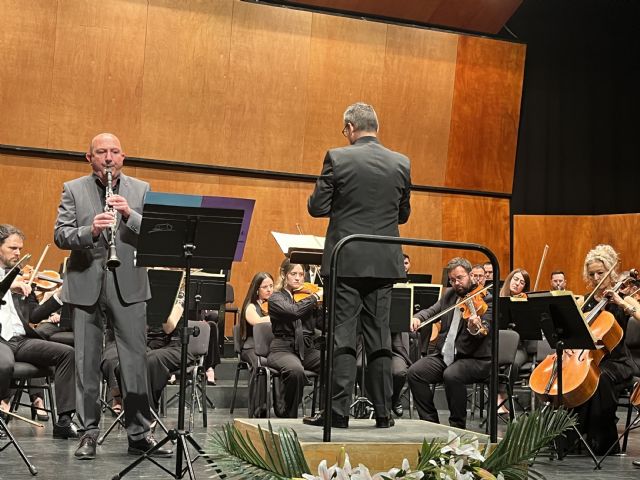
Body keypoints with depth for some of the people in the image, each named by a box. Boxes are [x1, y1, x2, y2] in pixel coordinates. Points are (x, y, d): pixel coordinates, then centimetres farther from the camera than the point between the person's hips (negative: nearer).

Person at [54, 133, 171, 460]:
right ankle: (88, 433, 13)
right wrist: (90, 230, -21)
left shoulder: (141, 190, 9)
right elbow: (60, 235, -3)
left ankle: (139, 434, 8)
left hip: (128, 285, 0)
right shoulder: (73, 190, 6)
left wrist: (130, 215, -17)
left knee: (135, 360, 1)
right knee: (86, 362, 4)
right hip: (85, 285, 0)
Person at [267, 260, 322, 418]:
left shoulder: (307, 297, 17)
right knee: (295, 370, -39)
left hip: (307, 349, 4)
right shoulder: (276, 298, 3)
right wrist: (315, 297, -12)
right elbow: (294, 311, -21)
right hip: (283, 349, -4)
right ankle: (289, 415, -20)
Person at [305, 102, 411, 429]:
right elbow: (403, 214, 12)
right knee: (379, 338, 9)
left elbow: (317, 208, -6)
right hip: (384, 263, 4)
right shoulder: (401, 164, 4)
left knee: (342, 337, 0)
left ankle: (338, 411, -1)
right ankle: (383, 412, 12)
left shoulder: (338, 158, -8)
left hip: (346, 261, -3)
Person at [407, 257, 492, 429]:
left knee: (451, 375, -35)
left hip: (475, 359, -6)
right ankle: (430, 422, -7)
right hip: (444, 355, 6)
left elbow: (485, 330, -18)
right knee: (414, 372, -17)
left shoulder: (485, 299, -6)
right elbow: (432, 311, 16)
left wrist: (475, 329, -43)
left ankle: (458, 426, -17)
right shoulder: (449, 294, 15)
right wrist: (418, 317, -7)